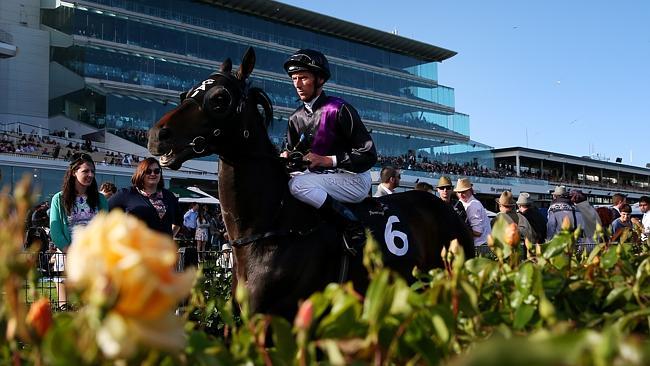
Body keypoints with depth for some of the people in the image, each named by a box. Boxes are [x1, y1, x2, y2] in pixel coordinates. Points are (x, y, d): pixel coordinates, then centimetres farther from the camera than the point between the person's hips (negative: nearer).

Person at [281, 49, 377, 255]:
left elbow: (368, 155, -15)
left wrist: (328, 160, -21)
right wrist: (286, 158, -7)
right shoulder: (296, 118, 9)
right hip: (320, 178, 8)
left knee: (297, 184, -29)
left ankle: (352, 227, -24)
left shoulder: (338, 110, -12)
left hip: (354, 180, -8)